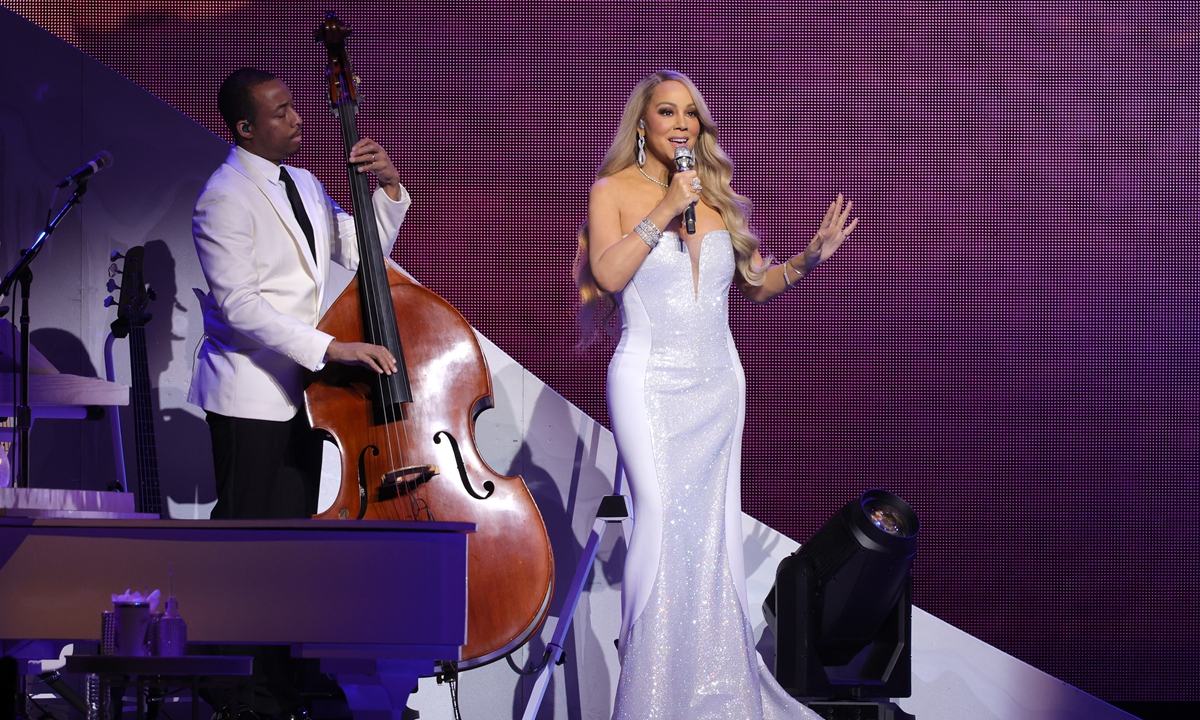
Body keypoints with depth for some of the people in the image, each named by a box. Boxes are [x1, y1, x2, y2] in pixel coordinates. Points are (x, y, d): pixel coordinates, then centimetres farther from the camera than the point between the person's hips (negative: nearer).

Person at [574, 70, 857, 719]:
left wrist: (810, 257, 0)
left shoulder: (716, 196, 12)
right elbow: (607, 275, -12)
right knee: (664, 518, -16)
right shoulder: (614, 190, 2)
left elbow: (757, 283, 16)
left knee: (712, 527, 4)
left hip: (718, 382, 4)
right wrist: (663, 212, -15)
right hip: (649, 380, -4)